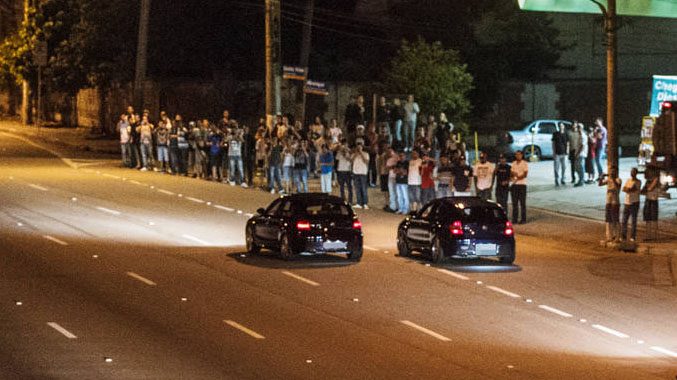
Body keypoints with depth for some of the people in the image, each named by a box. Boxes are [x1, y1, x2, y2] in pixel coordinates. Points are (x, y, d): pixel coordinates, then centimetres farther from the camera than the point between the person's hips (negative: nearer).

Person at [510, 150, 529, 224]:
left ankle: (523, 219, 0)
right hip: (514, 185, 5)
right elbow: (511, 174, 11)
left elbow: (525, 174, -10)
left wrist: (517, 178, -21)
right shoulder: (513, 164, 14)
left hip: (522, 184, -5)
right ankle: (515, 219, 7)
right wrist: (513, 174, -12)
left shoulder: (525, 163, -1)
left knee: (522, 203, -3)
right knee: (514, 203, 4)